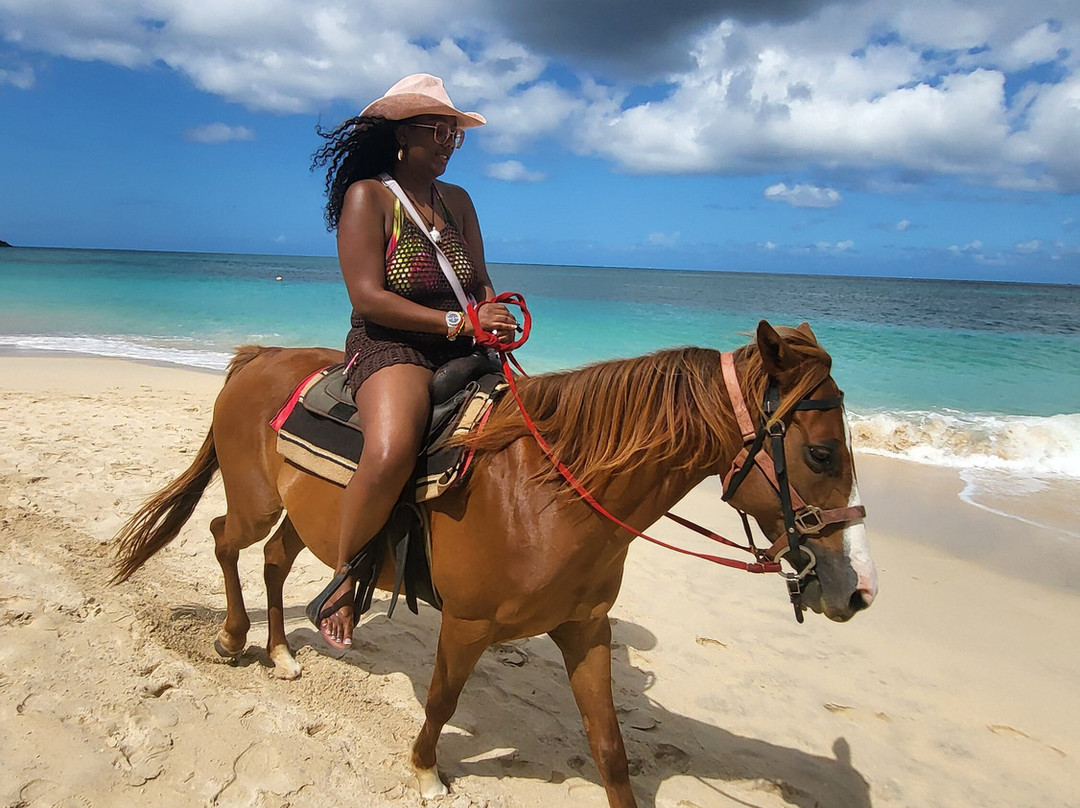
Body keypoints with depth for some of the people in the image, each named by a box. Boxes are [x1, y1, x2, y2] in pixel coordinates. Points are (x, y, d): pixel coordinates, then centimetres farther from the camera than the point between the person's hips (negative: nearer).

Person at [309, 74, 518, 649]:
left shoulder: (458, 201, 17)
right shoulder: (368, 196, -3)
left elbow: (481, 282, 17)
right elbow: (367, 298, -14)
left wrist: (495, 318, -7)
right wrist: (457, 322, -20)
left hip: (462, 352, 7)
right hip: (389, 348, -7)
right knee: (391, 453, -35)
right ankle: (343, 578, -9)